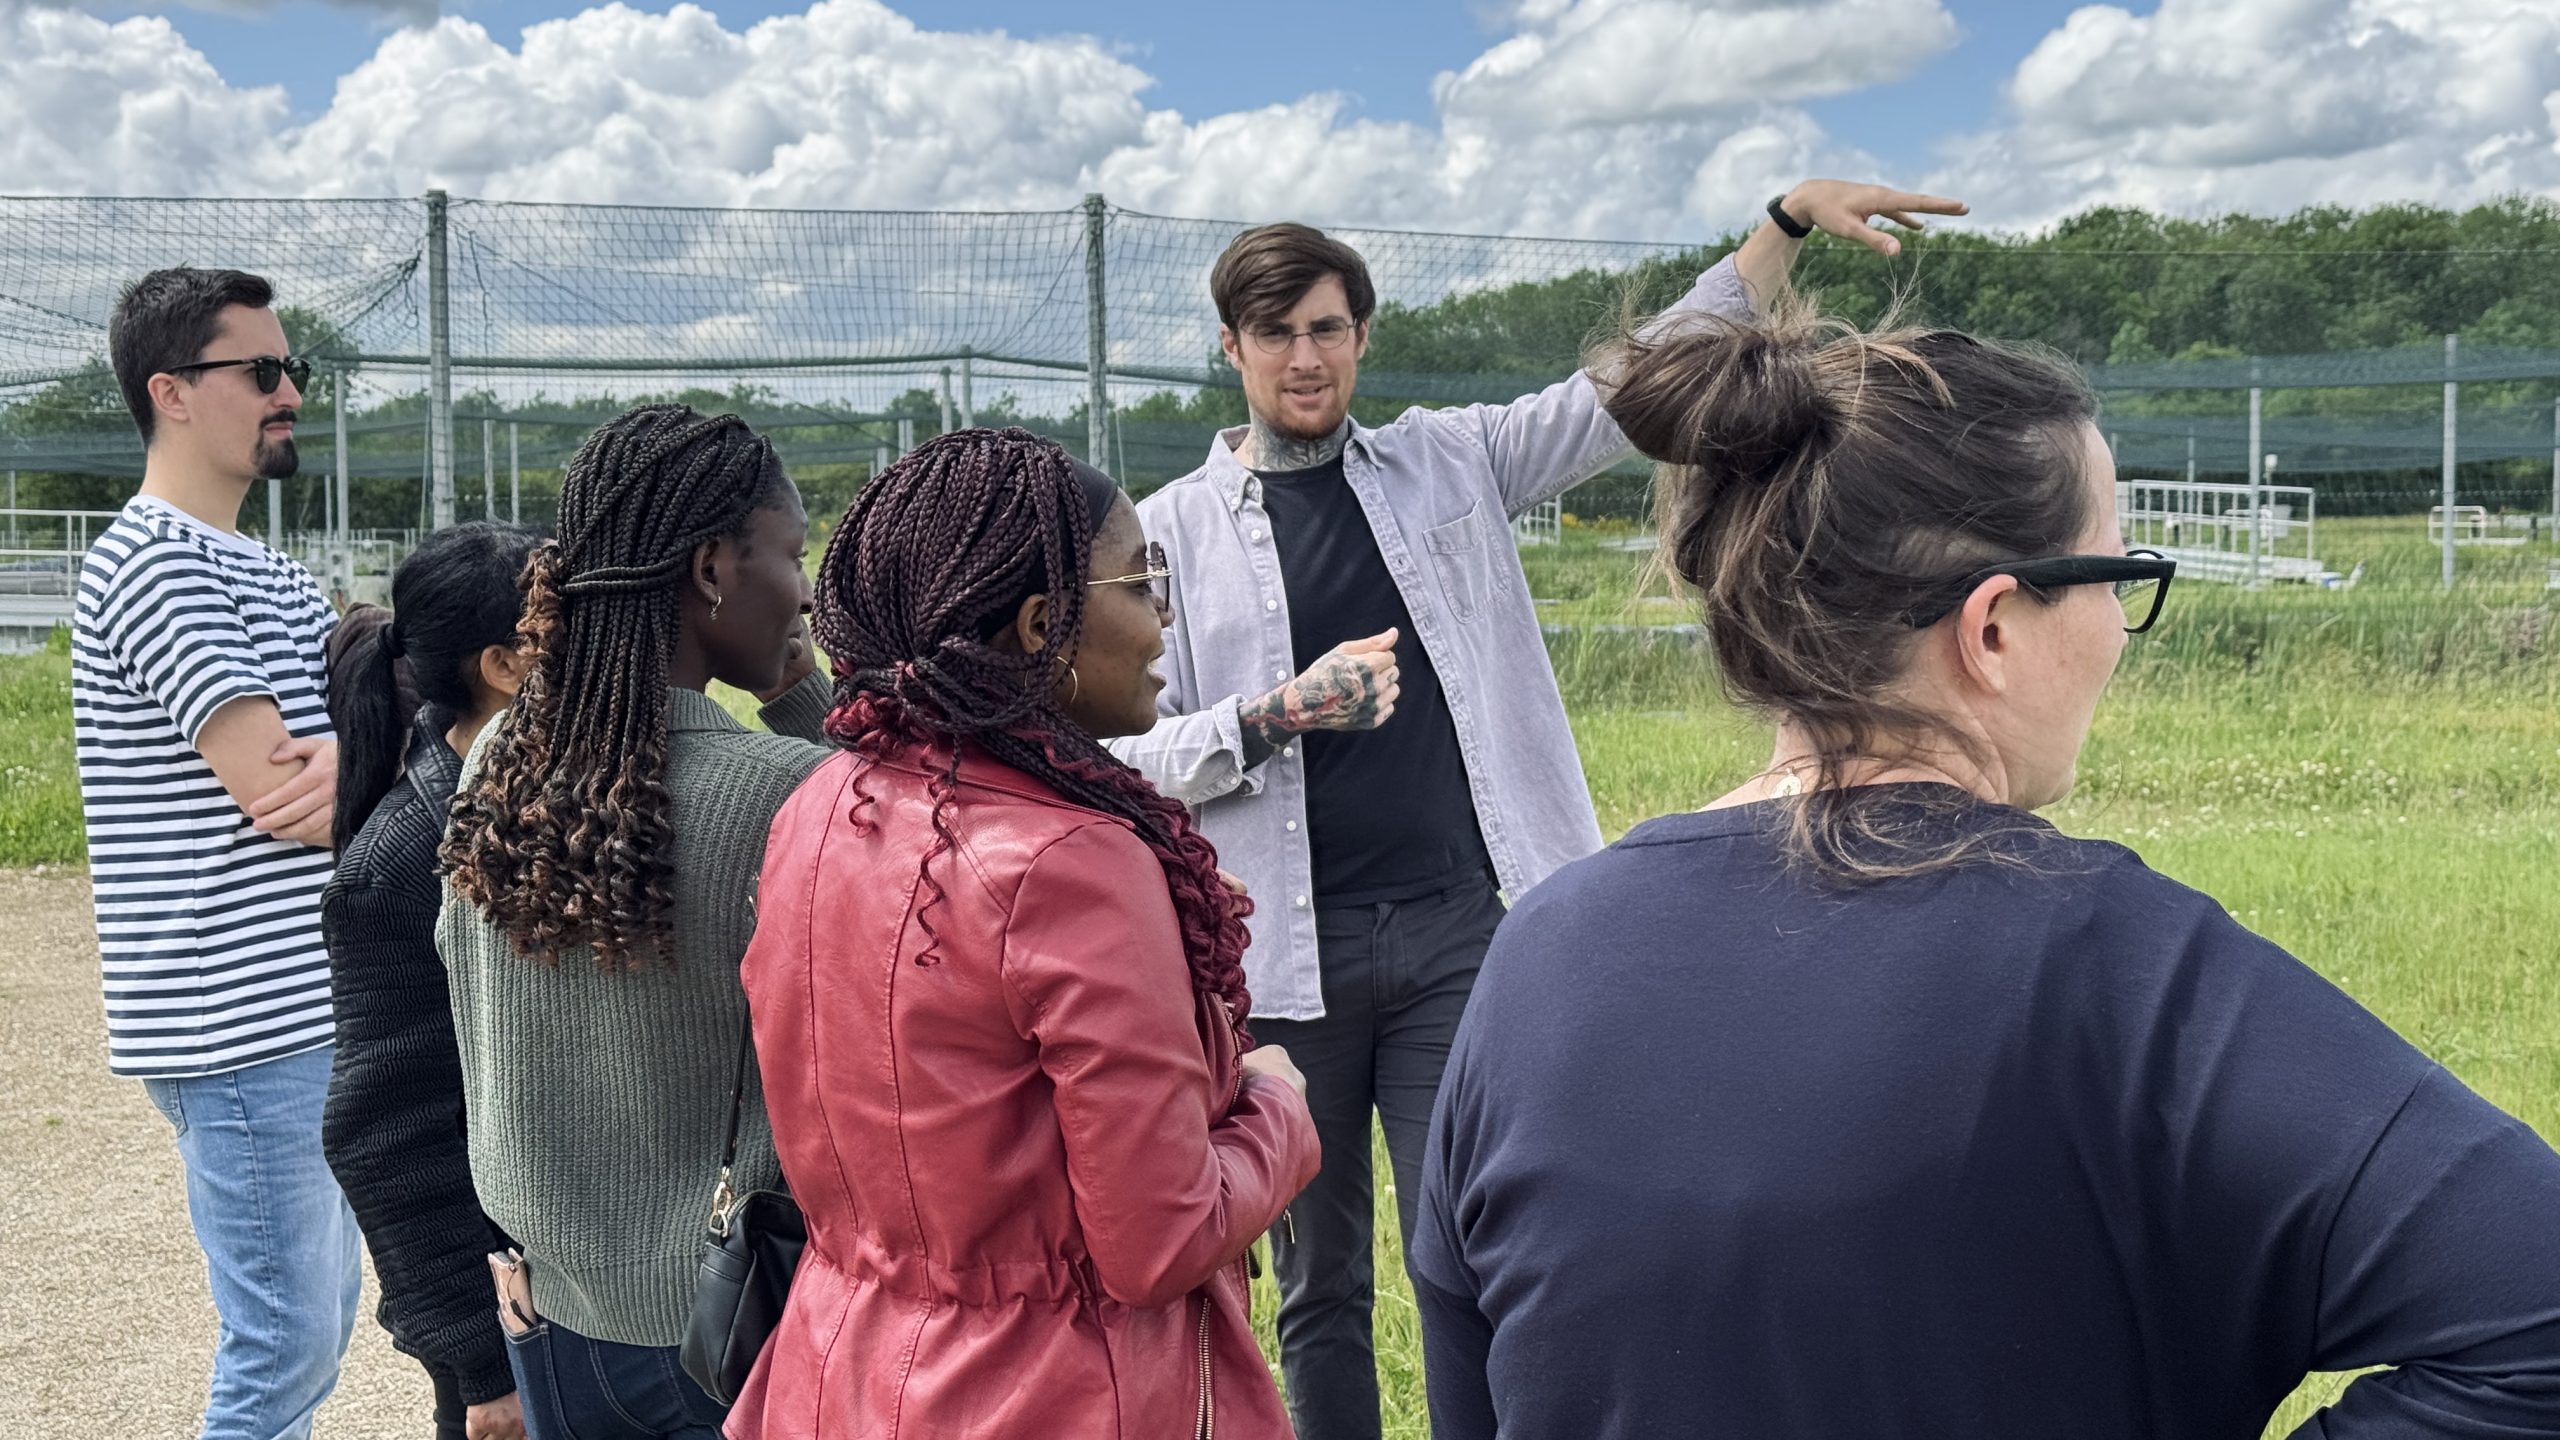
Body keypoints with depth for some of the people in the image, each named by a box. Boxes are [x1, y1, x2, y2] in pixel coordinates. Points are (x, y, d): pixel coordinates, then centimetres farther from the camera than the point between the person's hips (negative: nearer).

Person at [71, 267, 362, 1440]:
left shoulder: (274, 575, 15)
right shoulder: (152, 561, -14)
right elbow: (273, 792, -21)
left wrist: (355, 754, -15)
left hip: (312, 1012, 9)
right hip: (240, 1030, -9)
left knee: (315, 1326, 17)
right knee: (287, 1345, -2)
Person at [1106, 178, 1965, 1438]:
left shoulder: (1451, 459, 8)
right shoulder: (1174, 530, 2)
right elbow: (1132, 752, -2)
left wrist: (1787, 222, -4)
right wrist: (1281, 711, -19)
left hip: (1456, 931, 1)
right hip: (1287, 952, 0)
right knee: (1319, 1286, 12)